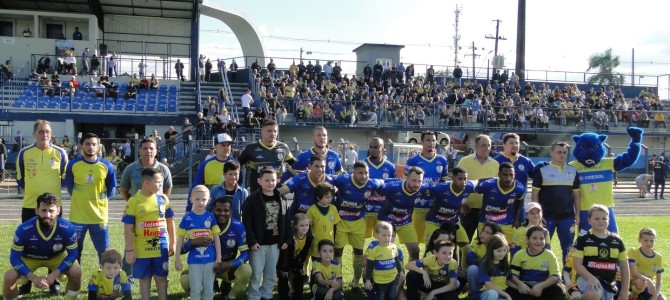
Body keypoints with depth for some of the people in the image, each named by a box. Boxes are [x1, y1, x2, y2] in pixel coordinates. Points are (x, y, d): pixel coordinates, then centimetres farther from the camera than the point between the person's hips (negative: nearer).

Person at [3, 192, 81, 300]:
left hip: (57, 256, 0)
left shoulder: (67, 228, -30)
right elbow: (15, 257, -21)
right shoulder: (24, 230, -30)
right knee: (9, 277, -26)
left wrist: (54, 274, -29)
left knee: (76, 272, -25)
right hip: (29, 258, 0)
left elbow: (72, 254, -18)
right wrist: (33, 277, -32)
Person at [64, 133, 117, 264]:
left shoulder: (107, 166, -3)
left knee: (104, 252, 7)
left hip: (100, 216, 0)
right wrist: (78, 200, 10)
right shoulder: (73, 165, -4)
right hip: (77, 216, 0)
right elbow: (69, 186, 10)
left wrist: (101, 199, 4)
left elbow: (111, 189, 9)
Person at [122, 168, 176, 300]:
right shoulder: (133, 201, -9)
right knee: (144, 278, 10)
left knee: (161, 277, 10)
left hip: (161, 247, 2)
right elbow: (128, 229, -7)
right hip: (142, 249, -2)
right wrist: (129, 250, -8)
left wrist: (172, 243, 13)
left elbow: (170, 222, 12)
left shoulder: (163, 199, 1)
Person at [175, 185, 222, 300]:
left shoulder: (211, 217, -1)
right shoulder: (187, 218, -4)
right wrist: (177, 258, 2)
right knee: (195, 289, 7)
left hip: (210, 259, 1)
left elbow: (216, 238, 3)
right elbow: (180, 239, 2)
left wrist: (219, 257, 0)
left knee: (209, 289, 11)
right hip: (194, 260, -1)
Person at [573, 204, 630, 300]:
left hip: (608, 283, 5)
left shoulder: (617, 241, 9)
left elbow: (624, 267, 14)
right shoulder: (583, 239, -2)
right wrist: (591, 277, -22)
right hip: (588, 278, -5)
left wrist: (624, 290, 10)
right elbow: (577, 263, -6)